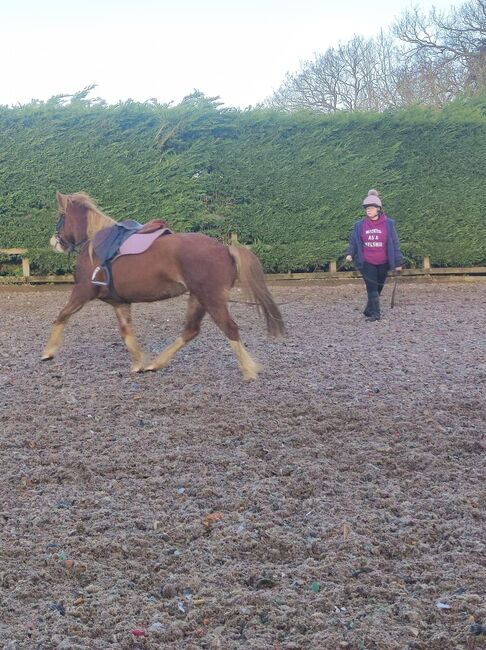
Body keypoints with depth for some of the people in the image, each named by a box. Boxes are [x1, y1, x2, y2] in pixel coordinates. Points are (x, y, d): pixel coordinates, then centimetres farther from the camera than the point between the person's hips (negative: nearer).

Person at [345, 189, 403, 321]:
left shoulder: (388, 224, -3)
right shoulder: (360, 225, 0)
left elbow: (394, 243, 0)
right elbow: (353, 241, 5)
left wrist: (398, 262, 0)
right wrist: (350, 253, -14)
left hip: (383, 263, 1)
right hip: (367, 262, -1)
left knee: (378, 287, 9)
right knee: (372, 288, -7)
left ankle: (369, 311, 26)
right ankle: (375, 314, -7)